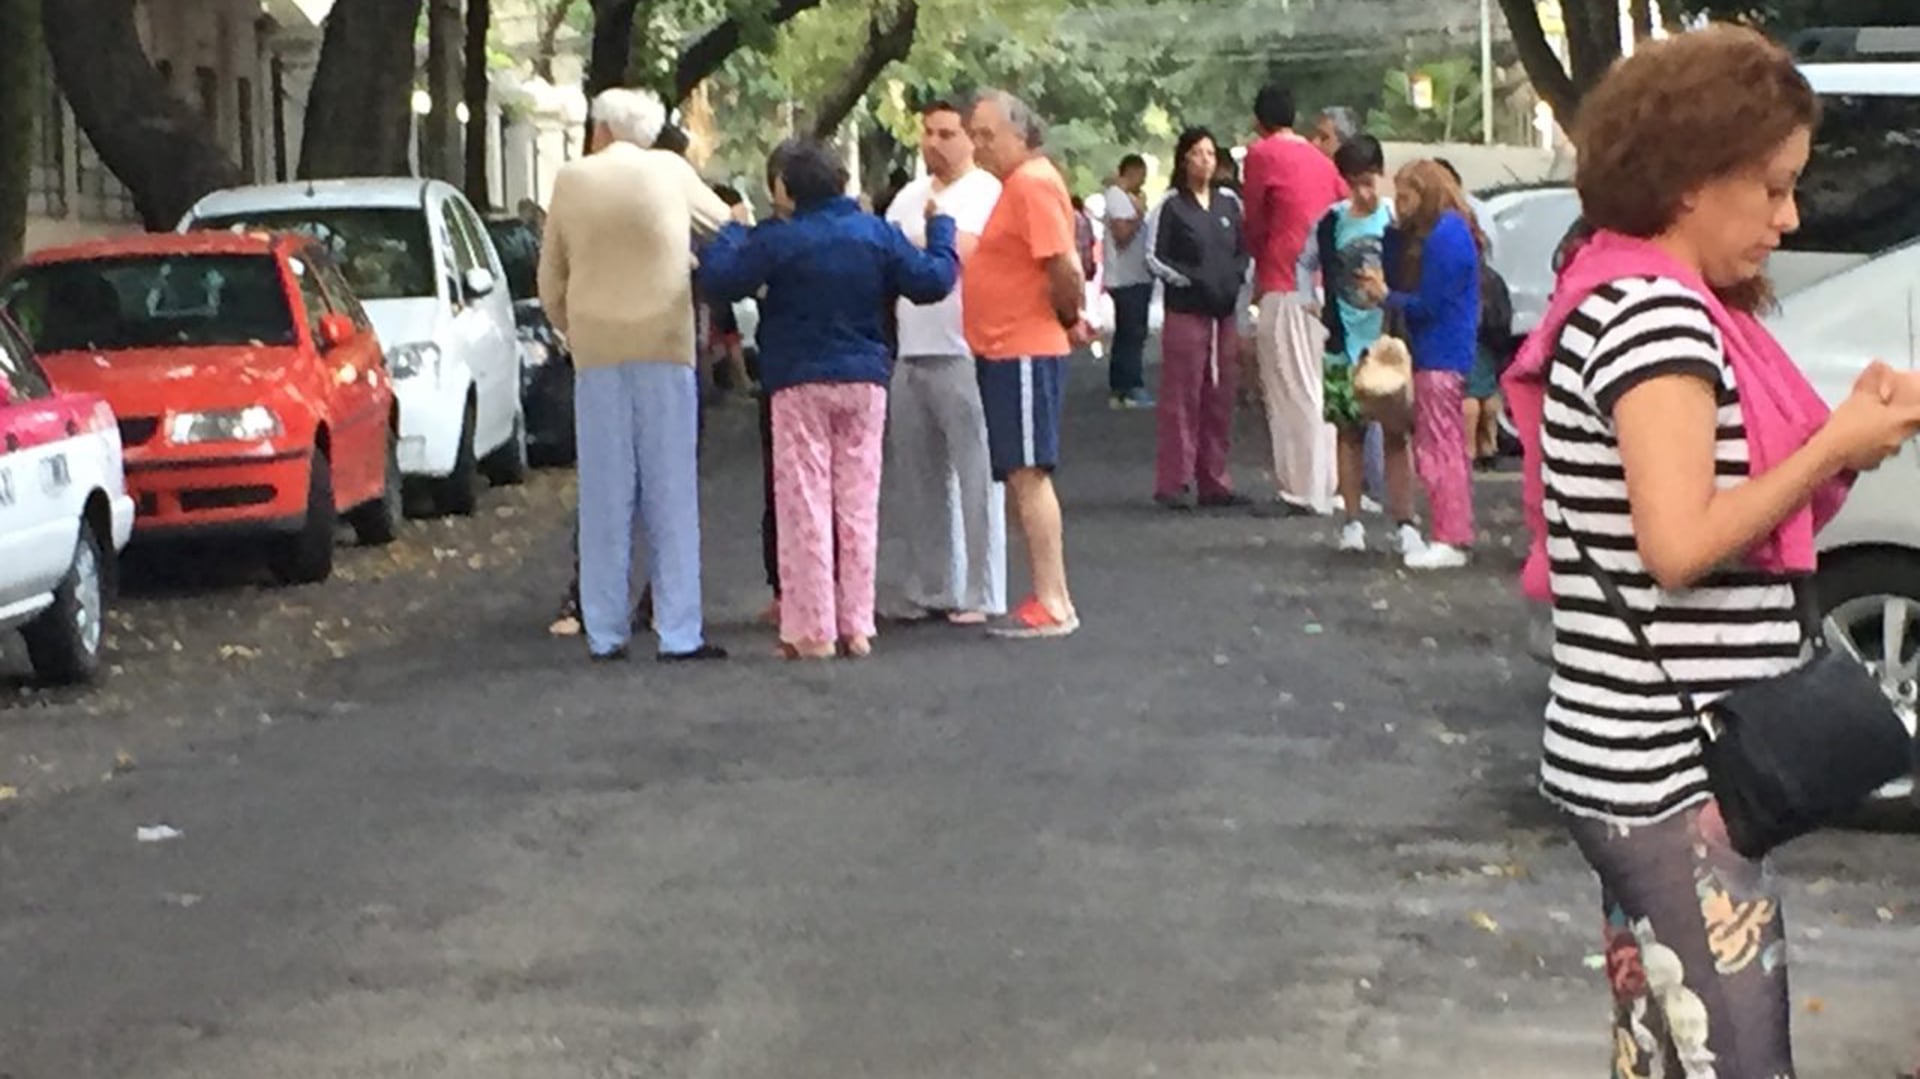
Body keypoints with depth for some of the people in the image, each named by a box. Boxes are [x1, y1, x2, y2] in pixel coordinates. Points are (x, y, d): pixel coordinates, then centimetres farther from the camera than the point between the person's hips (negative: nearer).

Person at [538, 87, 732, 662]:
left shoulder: (571, 180, 5)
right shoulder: (671, 171, 2)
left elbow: (550, 280, 10)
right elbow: (725, 225, 17)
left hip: (595, 348, 1)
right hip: (664, 345, -1)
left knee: (604, 495, 4)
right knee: (671, 492, 0)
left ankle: (605, 632, 5)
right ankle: (679, 631, -3)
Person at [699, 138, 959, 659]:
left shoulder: (777, 241, -10)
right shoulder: (878, 235, 1)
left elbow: (718, 280, -12)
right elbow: (933, 281, 0)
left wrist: (731, 232, 6)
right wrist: (940, 228, 17)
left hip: (800, 386, -3)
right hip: (865, 382, 3)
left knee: (805, 504, 0)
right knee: (859, 504, 8)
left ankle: (812, 629, -3)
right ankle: (857, 626, 9)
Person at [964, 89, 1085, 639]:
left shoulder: (1033, 183, -14)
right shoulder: (1019, 183, 17)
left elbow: (1064, 268, -21)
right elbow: (1055, 267, 19)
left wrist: (1068, 318, -7)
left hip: (1025, 351, -10)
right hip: (1006, 349, 10)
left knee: (1026, 474, -11)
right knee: (1021, 476, 12)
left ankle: (1053, 604, -10)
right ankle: (1048, 598, 16)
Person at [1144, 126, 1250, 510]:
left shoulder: (1229, 205, 13)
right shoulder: (1170, 206, -1)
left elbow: (1243, 251, 19)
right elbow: (1154, 256, -5)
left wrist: (1235, 277, 0)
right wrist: (1191, 279, -14)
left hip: (1225, 313, 5)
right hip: (1185, 313, -5)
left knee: (1221, 400, 7)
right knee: (1182, 399, -6)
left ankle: (1214, 482, 15)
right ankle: (1174, 484, -3)